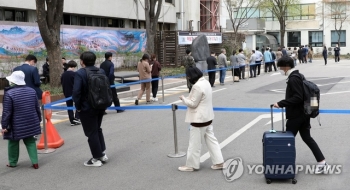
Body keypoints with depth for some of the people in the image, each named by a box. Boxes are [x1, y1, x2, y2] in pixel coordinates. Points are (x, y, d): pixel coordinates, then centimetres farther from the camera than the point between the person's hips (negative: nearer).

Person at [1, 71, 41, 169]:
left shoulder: (9, 94, -16)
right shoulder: (32, 91, 2)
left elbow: (6, 112, -14)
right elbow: (37, 108, 9)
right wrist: (38, 120, 20)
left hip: (16, 126, -4)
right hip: (31, 124, 4)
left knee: (13, 143, 14)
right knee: (30, 142, 14)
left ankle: (13, 162, 25)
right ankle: (35, 162, 8)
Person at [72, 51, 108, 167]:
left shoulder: (80, 73, -16)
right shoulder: (101, 71, 4)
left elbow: (76, 92, -23)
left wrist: (78, 106, -11)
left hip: (87, 108, -7)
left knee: (92, 133, 3)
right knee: (97, 129, 23)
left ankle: (97, 158, 10)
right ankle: (102, 153, 26)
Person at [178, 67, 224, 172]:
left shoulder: (197, 86, -23)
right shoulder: (206, 82, 8)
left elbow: (193, 104, -19)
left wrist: (183, 98, -4)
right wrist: (187, 98, 10)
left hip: (199, 119, -10)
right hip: (207, 117, 10)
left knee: (195, 143, 2)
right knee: (211, 140, 14)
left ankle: (191, 165, 13)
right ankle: (218, 162, 17)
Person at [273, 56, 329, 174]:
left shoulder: (293, 79, -20)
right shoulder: (298, 76, 12)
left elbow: (297, 98, -26)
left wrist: (281, 104, -24)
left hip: (296, 115, -10)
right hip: (303, 113, 10)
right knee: (306, 137, 14)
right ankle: (321, 162, 14)